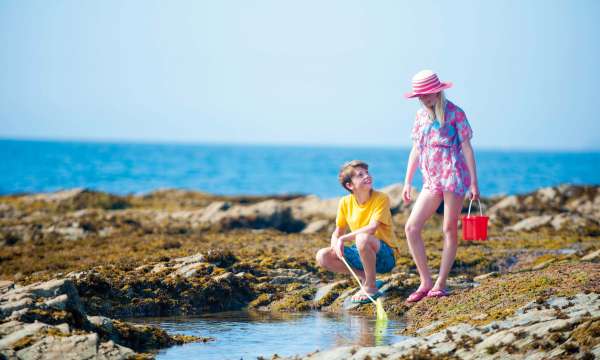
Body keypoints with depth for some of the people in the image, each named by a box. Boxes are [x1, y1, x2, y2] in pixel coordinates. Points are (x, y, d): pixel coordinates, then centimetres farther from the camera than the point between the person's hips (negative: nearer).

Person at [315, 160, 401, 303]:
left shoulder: (381, 198, -16)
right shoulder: (345, 203, -1)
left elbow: (371, 228, -27)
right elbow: (337, 233, 7)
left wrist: (343, 239, -23)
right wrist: (336, 244, -17)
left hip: (386, 256, -6)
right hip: (362, 254, 6)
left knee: (362, 238, -38)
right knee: (322, 256, -11)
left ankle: (371, 287, -21)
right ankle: (366, 278, -2)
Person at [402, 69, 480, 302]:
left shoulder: (454, 113, -4)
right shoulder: (421, 115, 13)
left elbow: (466, 147, -4)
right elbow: (416, 150, 17)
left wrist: (473, 182, -8)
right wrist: (407, 183, 14)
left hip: (453, 177, -6)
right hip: (431, 180, 6)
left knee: (449, 230, -1)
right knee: (411, 227, -4)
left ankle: (440, 284, 3)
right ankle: (425, 281, 2)